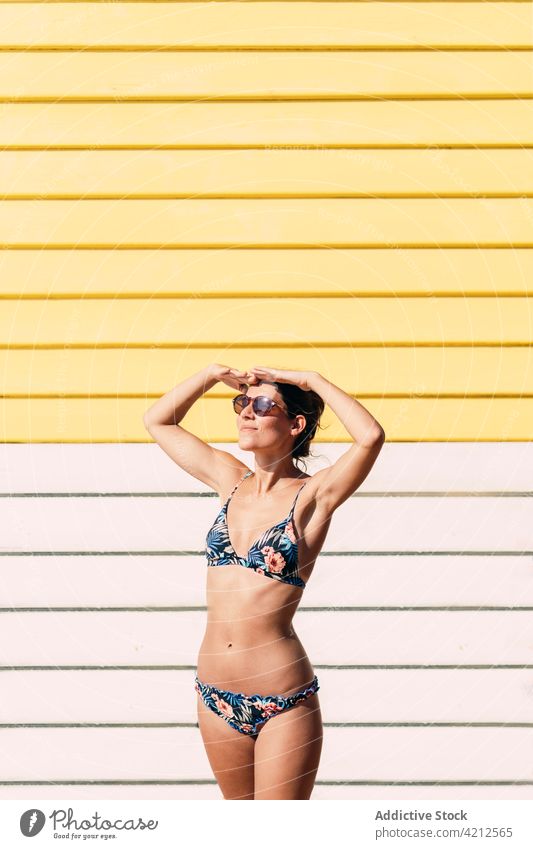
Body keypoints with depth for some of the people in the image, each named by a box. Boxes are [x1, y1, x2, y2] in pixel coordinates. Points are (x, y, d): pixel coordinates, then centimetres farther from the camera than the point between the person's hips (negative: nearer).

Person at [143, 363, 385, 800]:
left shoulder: (312, 496, -8)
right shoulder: (230, 480, 7)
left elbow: (371, 436, -27)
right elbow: (158, 421, 16)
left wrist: (310, 380, -15)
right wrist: (212, 374, 4)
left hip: (283, 701, -6)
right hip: (216, 695, 6)